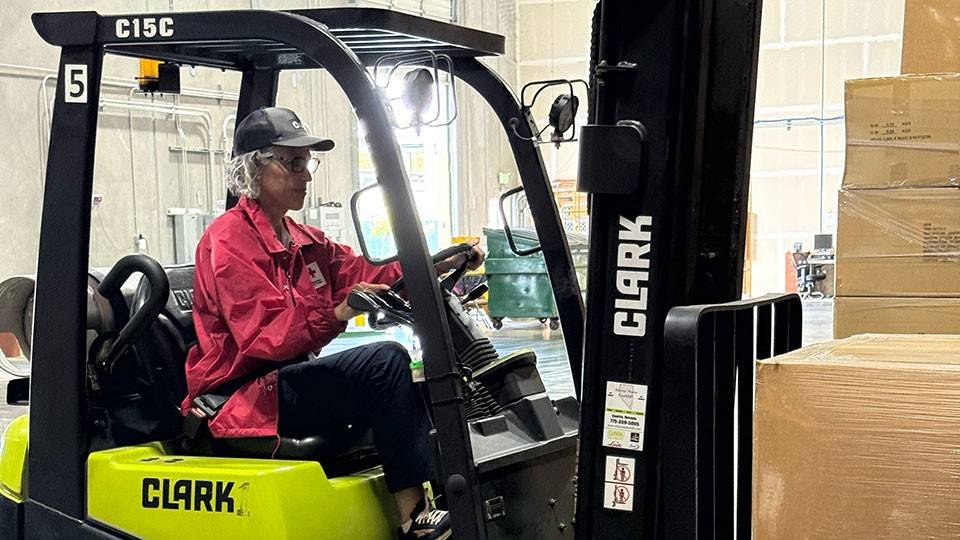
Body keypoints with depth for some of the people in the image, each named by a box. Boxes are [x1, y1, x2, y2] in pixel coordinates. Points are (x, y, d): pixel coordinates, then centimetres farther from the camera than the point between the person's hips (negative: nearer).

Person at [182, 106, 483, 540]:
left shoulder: (303, 241, 19)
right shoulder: (229, 240, -11)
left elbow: (363, 276, 8)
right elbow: (265, 334, -23)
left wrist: (436, 265, -5)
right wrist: (339, 313, -37)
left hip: (293, 379, 10)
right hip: (246, 398, -10)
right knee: (385, 362, -25)